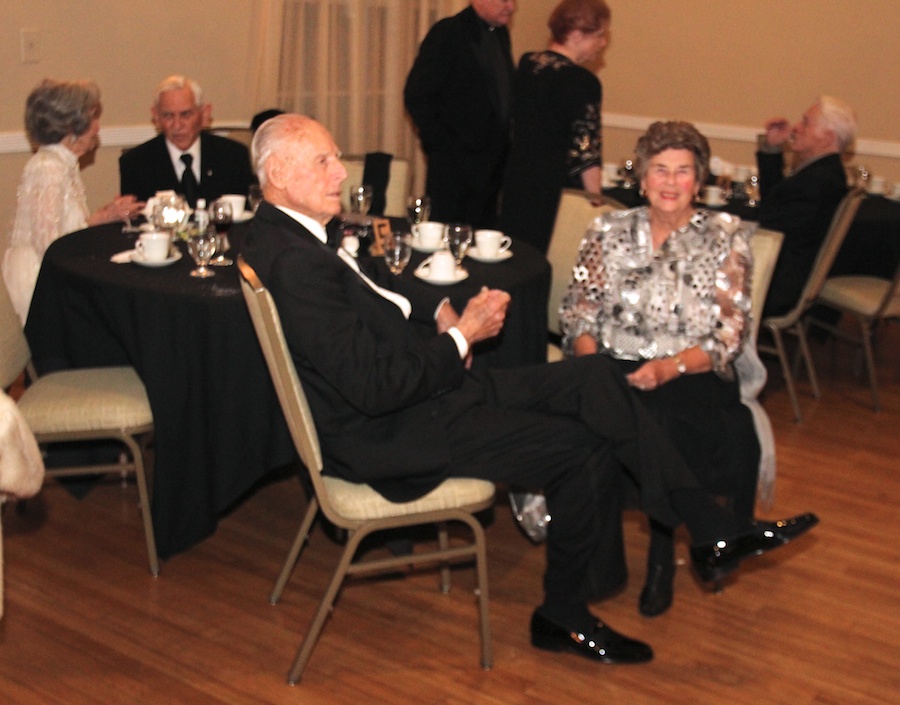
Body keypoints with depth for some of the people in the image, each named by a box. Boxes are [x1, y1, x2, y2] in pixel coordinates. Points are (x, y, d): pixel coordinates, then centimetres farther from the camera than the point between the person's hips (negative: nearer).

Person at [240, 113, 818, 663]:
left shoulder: (295, 232, 8)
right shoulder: (293, 263, -25)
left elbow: (377, 282, 25)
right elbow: (375, 388, -28)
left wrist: (440, 308, 5)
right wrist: (462, 335, -14)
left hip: (426, 388, 10)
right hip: (389, 435, -10)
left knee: (593, 376, -1)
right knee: (585, 448, -9)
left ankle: (713, 531, 5)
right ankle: (564, 617, 14)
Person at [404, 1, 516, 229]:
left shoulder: (501, 33, 14)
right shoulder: (448, 33, -9)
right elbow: (416, 96, -12)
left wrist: (503, 146, 7)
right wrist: (442, 147, -12)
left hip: (493, 163, 7)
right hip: (456, 163, -7)